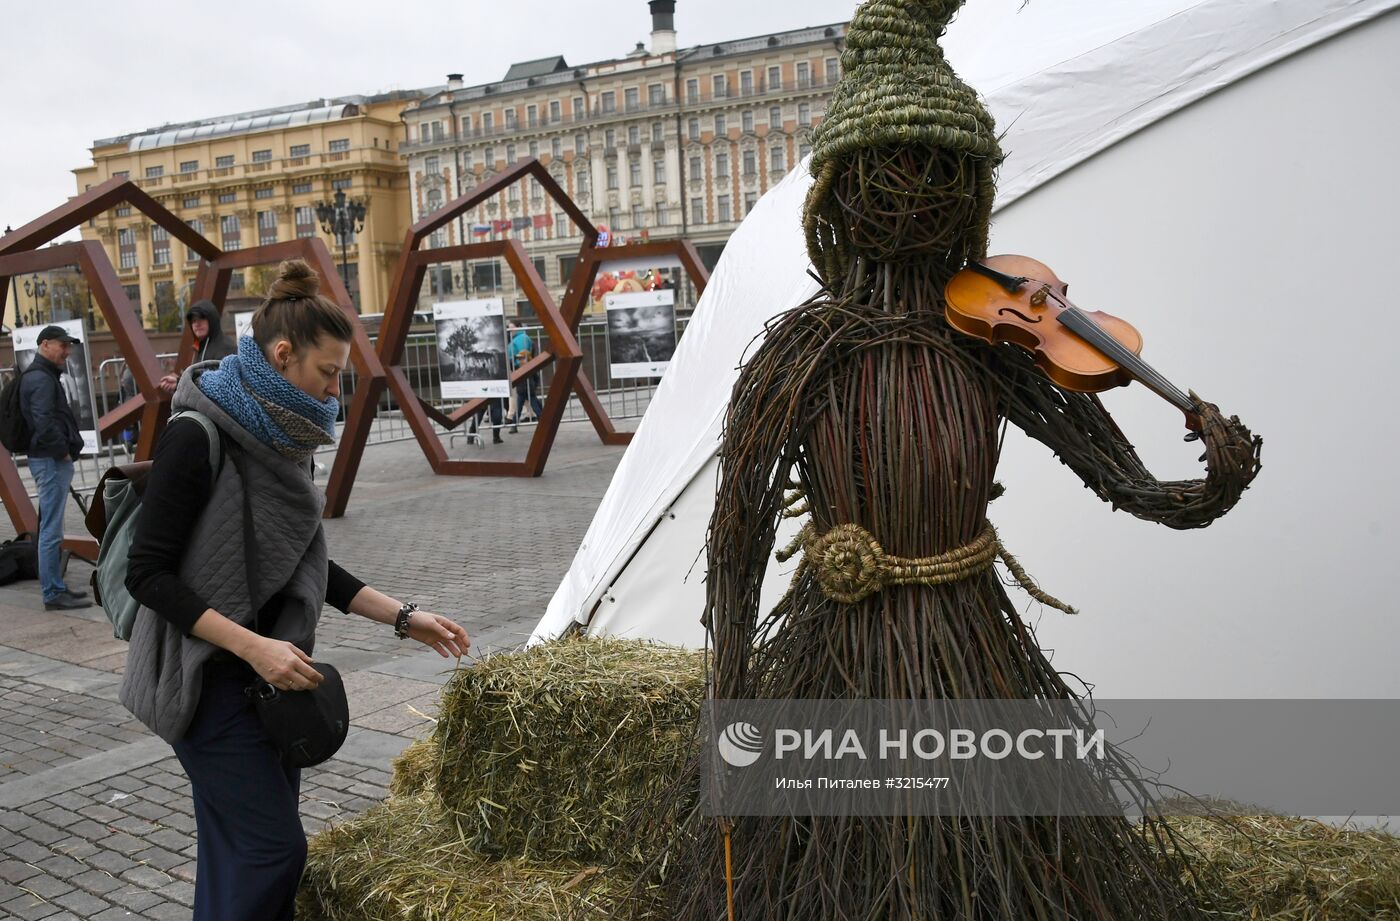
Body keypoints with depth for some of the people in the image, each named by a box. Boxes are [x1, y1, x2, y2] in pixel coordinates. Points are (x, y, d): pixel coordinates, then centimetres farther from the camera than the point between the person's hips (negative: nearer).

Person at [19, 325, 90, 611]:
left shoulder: (44, 376, 19)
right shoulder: (41, 379, -14)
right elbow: (43, 422, -24)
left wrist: (68, 447, 10)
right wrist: (62, 450, -15)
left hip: (51, 459, 11)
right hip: (51, 460, -11)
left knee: (51, 528, 16)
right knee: (51, 531, -7)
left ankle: (56, 587, 24)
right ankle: (53, 594, -3)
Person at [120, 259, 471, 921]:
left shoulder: (285, 439, 6)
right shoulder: (197, 437, -18)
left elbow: (308, 564, 12)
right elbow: (150, 574, -18)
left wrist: (403, 617, 6)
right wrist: (252, 645, -25)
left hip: (269, 671, 8)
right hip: (210, 679, -7)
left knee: (244, 846, 14)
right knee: (272, 846, -6)